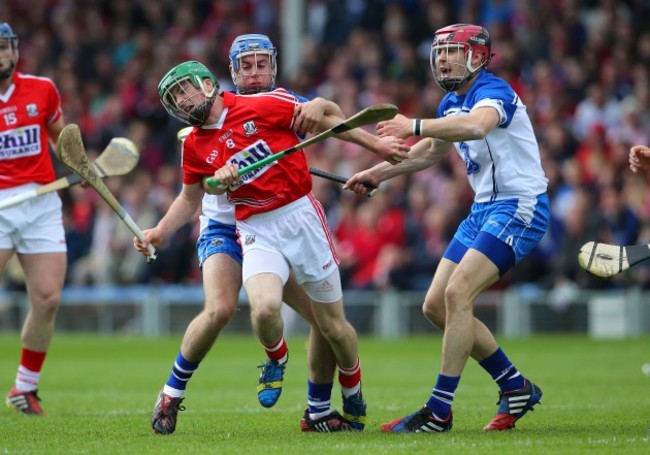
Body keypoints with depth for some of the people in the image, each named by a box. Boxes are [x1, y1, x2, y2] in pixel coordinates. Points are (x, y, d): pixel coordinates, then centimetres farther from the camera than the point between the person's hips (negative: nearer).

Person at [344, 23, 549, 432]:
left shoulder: (493, 91, -15)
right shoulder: (451, 103, 12)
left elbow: (476, 126, -39)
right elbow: (431, 152, 32)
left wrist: (414, 125, -41)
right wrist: (379, 173, 26)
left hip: (519, 207, -10)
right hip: (484, 210, 10)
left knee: (457, 294, -22)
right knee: (436, 306, 5)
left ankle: (439, 412, -19)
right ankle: (516, 388, 15)